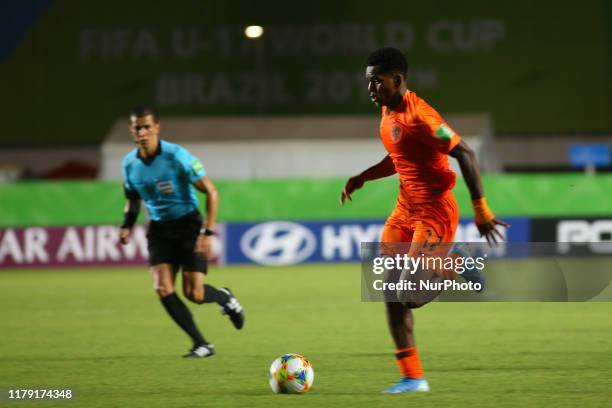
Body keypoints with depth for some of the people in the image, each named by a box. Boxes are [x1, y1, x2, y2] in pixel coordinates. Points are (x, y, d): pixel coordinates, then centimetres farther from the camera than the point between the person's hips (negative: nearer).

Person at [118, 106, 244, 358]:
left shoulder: (177, 157, -19)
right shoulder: (130, 163, -2)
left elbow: (211, 192, -15)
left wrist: (208, 233, -21)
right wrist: (127, 226, -1)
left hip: (188, 225, -4)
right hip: (159, 230, 4)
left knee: (193, 294, -11)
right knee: (163, 290, -14)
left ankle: (224, 298, 27)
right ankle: (202, 345, -2)